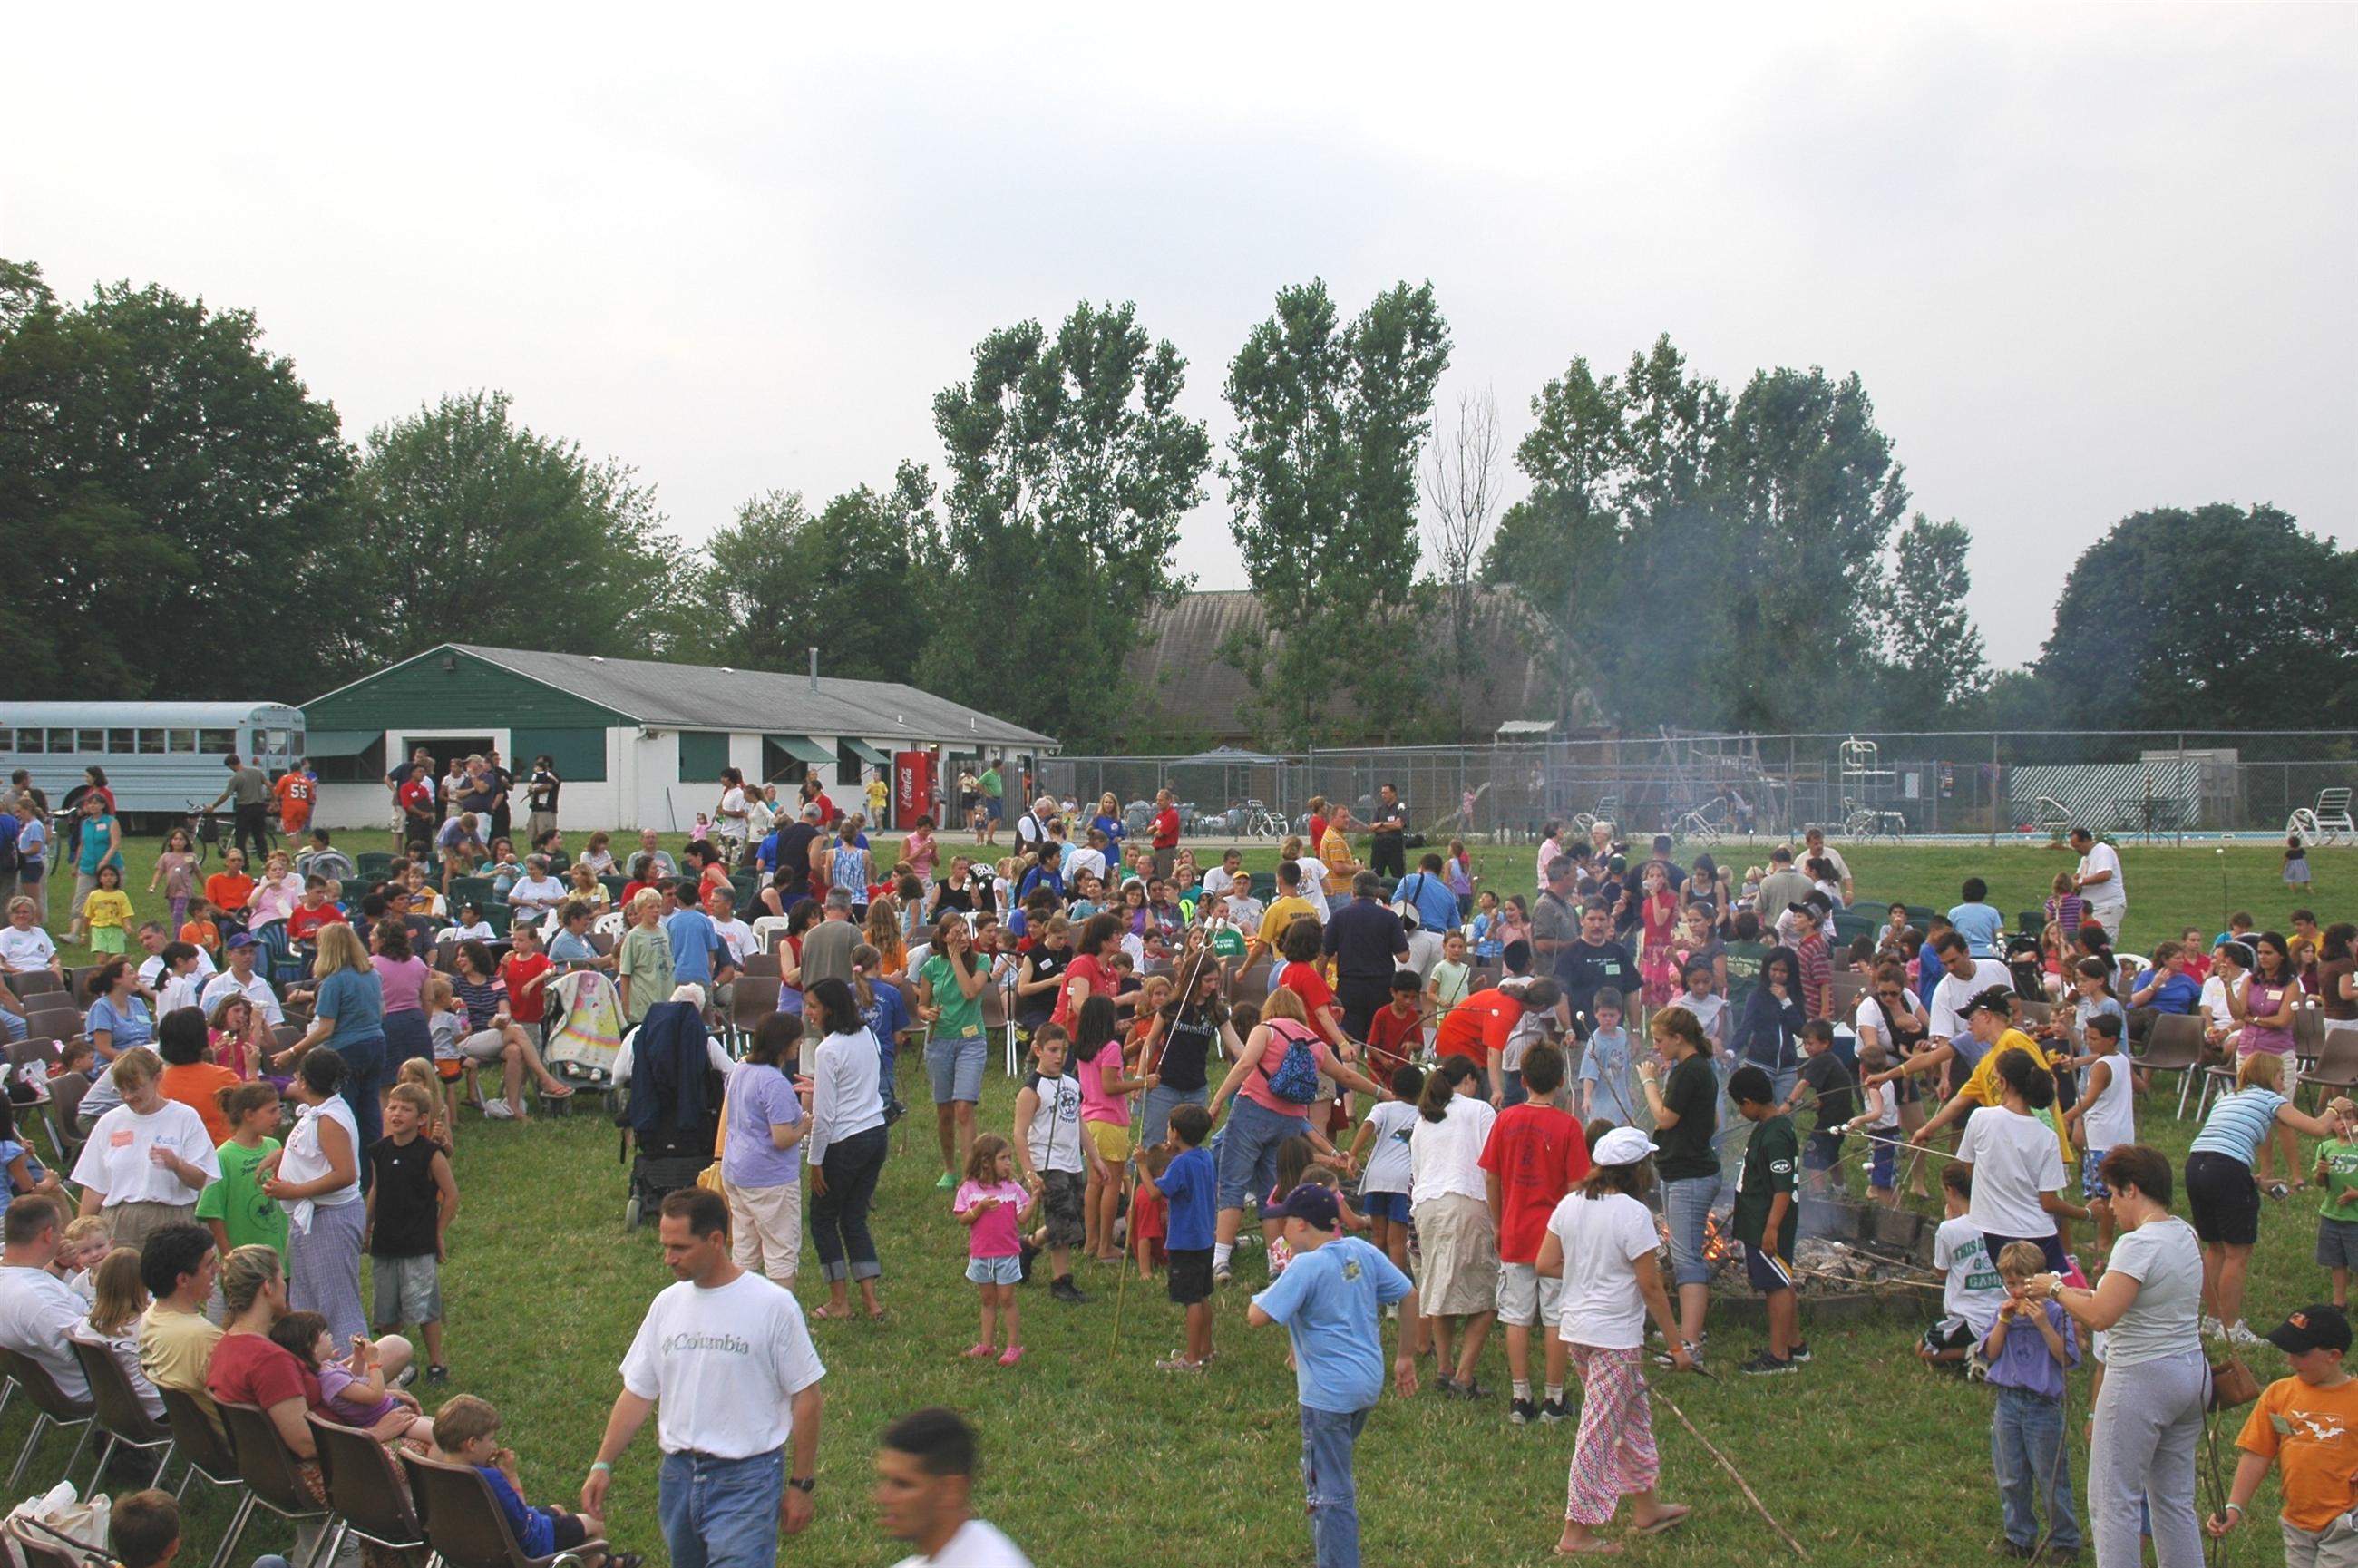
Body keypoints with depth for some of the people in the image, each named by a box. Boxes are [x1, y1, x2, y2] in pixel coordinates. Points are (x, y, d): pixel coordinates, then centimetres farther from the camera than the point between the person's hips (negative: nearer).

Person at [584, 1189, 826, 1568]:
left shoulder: (773, 1305, -9)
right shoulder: (667, 1305, 7)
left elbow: (807, 1398, -4)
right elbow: (638, 1393, 12)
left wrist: (800, 1485, -3)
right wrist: (602, 1464, 4)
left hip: (746, 1480, -6)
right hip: (678, 1476, 6)